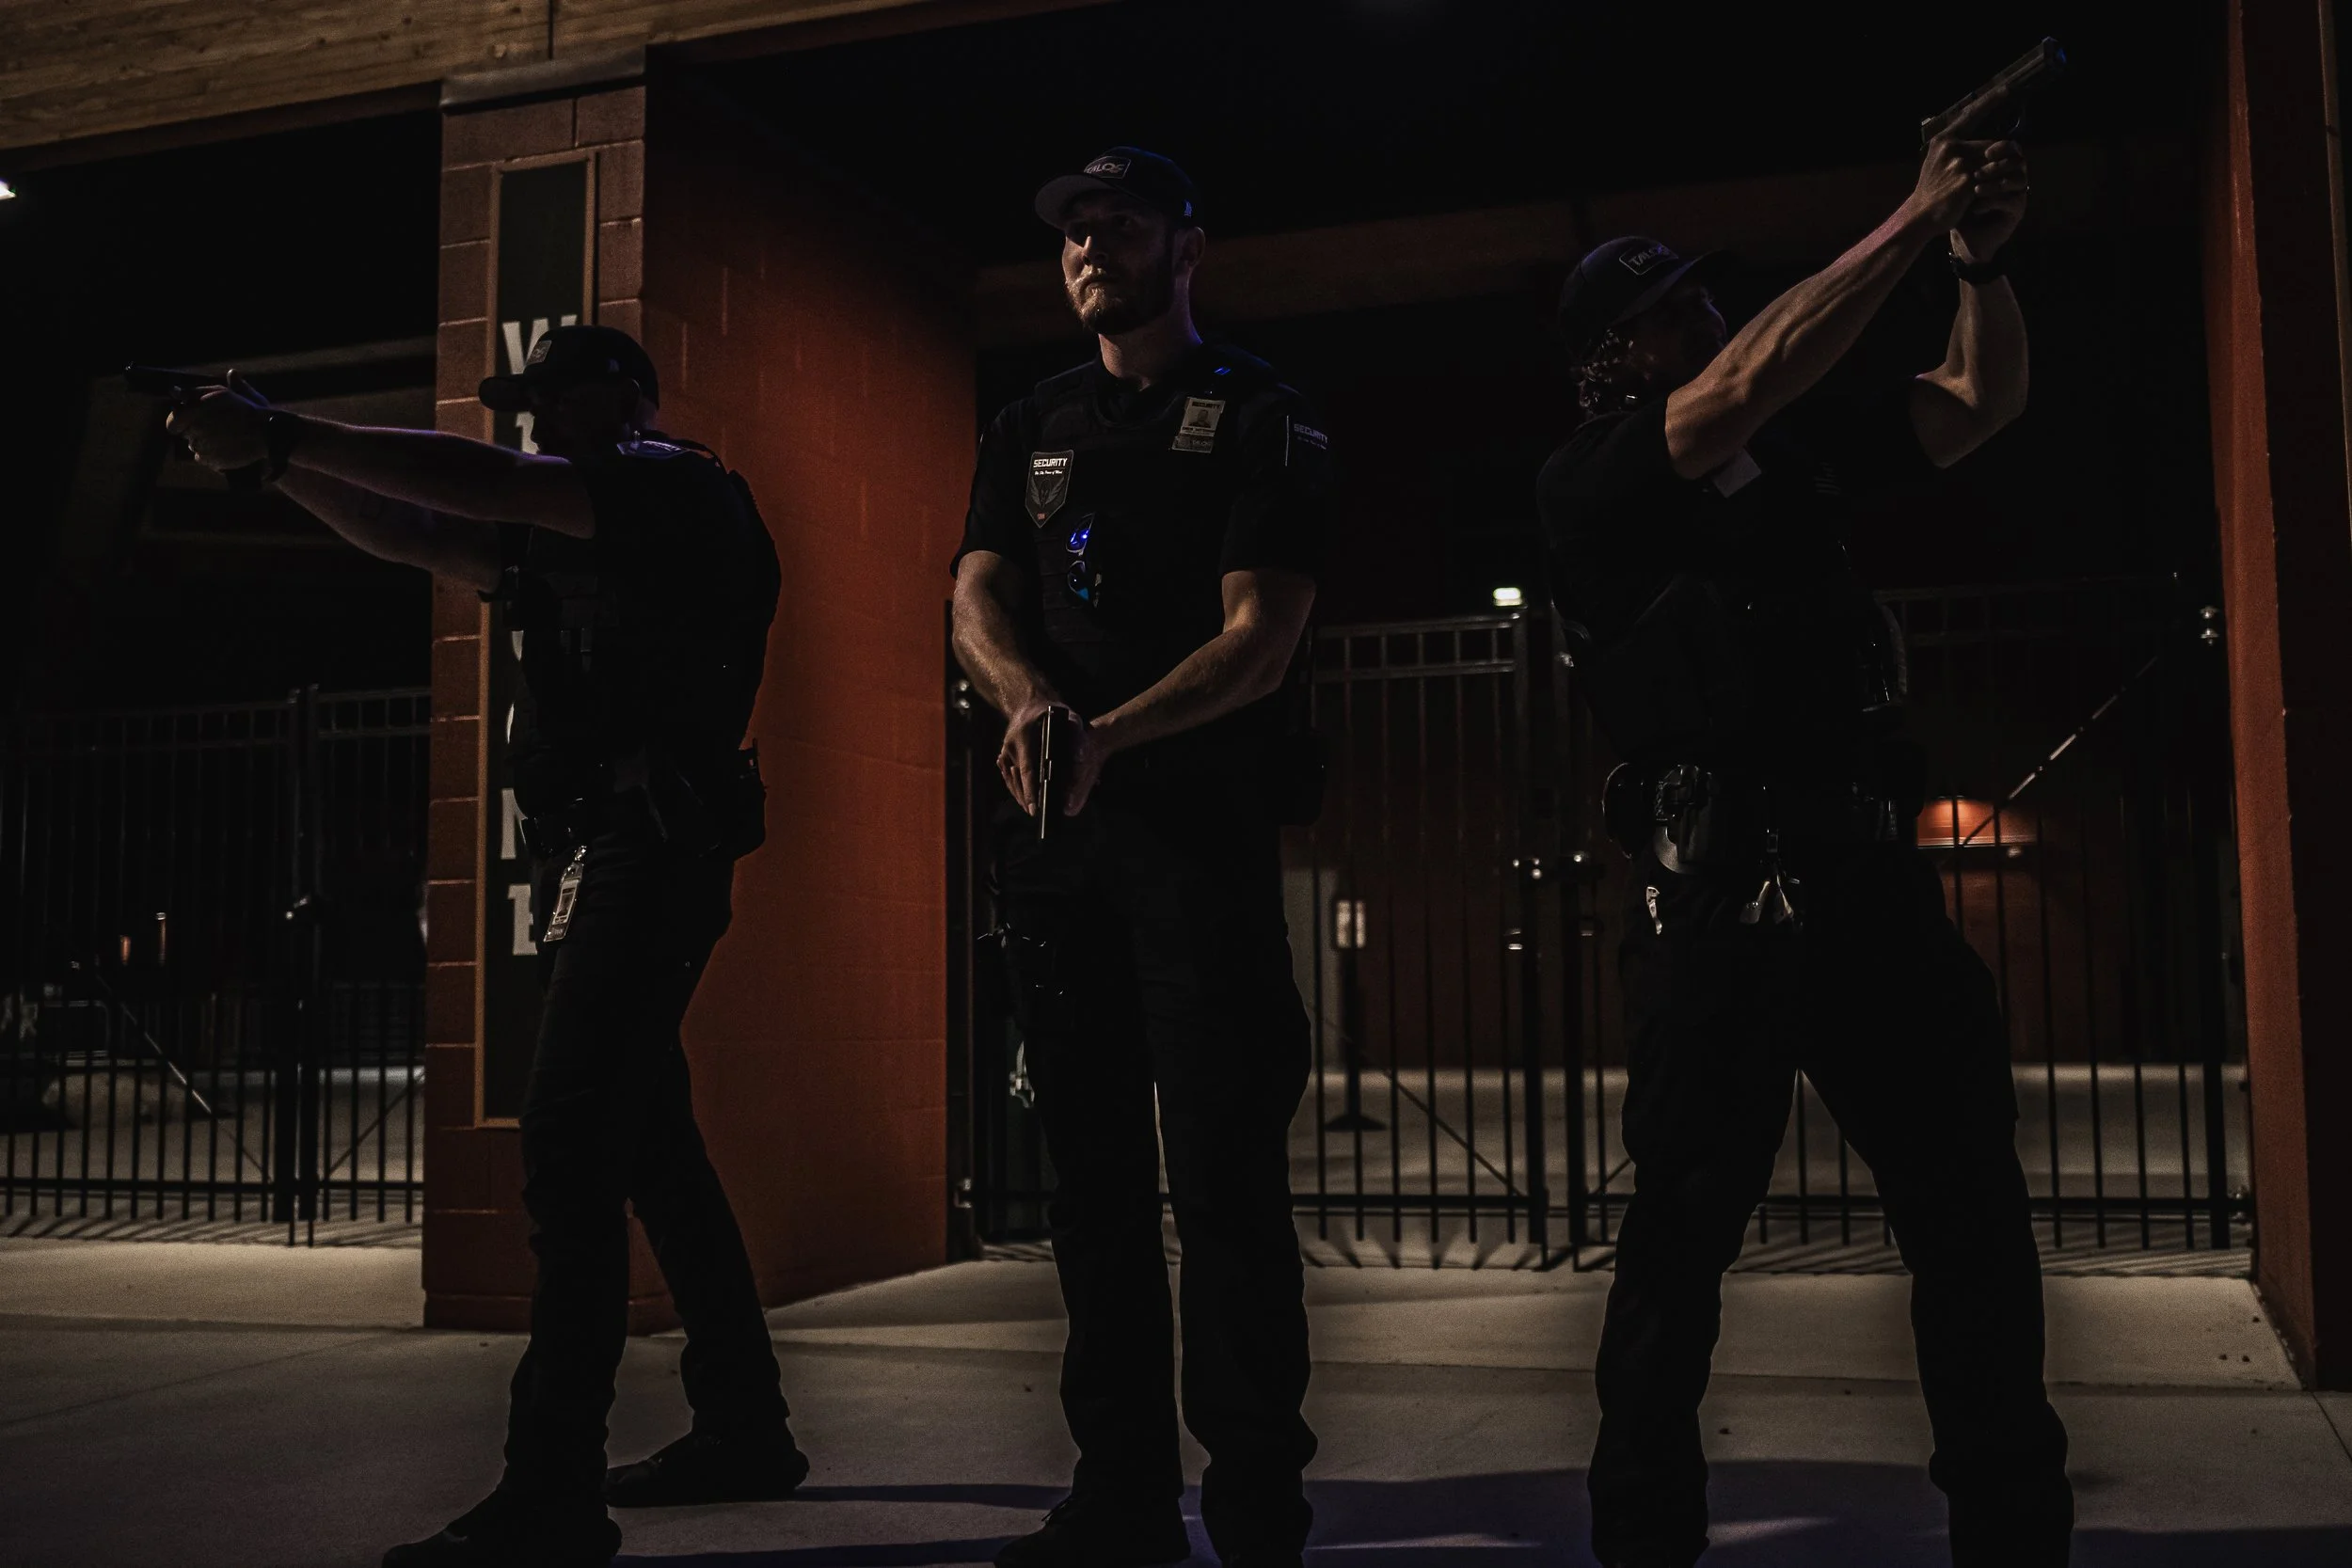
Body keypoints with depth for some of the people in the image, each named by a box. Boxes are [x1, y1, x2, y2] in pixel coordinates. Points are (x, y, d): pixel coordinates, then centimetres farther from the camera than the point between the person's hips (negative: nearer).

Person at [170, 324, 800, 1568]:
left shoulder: (678, 488, -2)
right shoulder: (573, 539, 24)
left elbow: (483, 486, -14)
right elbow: (412, 536, 19)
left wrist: (283, 432, -10)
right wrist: (277, 462, 6)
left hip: (648, 850, -10)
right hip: (597, 860, 10)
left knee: (568, 1149, -16)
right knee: (649, 1147, 12)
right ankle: (744, 1430, 22)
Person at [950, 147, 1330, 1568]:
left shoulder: (1261, 420, 2)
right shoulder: (1031, 429, 18)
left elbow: (1258, 638, -9)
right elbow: (978, 598, 7)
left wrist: (1110, 733, -23)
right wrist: (1027, 700, -16)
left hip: (1200, 817, -5)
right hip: (1053, 827, 6)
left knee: (1224, 1169, -8)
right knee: (1094, 1168, 7)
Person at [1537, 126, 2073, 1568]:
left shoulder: (1797, 443, 17)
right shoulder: (1594, 481, -2)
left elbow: (1983, 404, 21)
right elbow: (1748, 386, -18)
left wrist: (1984, 258, 5)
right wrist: (1915, 220, -13)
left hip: (1874, 875, 6)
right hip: (1719, 896, -6)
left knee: (1974, 1206, 7)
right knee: (1687, 1224, 0)